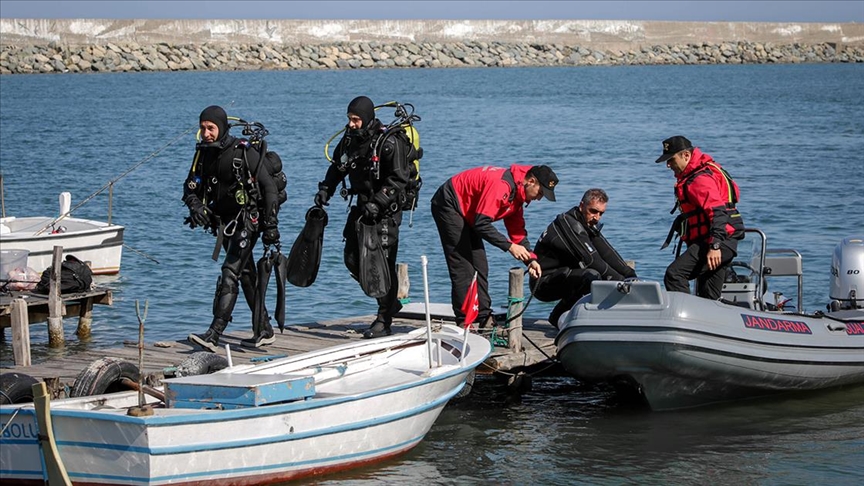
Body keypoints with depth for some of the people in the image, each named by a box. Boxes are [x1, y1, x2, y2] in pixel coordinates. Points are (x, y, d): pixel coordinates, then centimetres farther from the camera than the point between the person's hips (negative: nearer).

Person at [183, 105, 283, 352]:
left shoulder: (244, 152, -17)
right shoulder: (204, 153, 2)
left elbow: (270, 187, -14)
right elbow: (190, 187, 6)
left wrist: (271, 225, -18)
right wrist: (195, 205, -17)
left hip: (248, 219, -8)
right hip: (224, 222, 8)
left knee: (230, 273, -17)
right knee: (246, 275, 15)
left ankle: (213, 335, -26)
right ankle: (264, 331, 25)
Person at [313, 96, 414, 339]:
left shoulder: (390, 143, -17)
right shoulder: (350, 139, 6)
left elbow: (398, 179, -19)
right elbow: (337, 168, 20)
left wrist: (378, 203, -26)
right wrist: (325, 189, 4)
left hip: (386, 210, -8)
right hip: (363, 207, 8)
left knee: (383, 262, -9)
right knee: (352, 259, 6)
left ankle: (384, 321, 0)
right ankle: (389, 303, 24)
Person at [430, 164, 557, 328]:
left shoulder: (517, 192, 3)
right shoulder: (502, 185, -29)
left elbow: (518, 230, 9)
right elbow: (481, 223, -31)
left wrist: (530, 259, -4)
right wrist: (509, 246, -28)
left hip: (466, 213, 11)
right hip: (448, 205, -11)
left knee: (479, 265, 9)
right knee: (463, 266, -13)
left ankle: (485, 319, 13)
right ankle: (464, 322, -11)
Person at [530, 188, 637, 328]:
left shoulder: (589, 224, 9)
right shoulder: (569, 224, -20)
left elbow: (607, 253, 3)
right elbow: (591, 260, -25)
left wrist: (630, 274, -9)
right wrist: (620, 281, -23)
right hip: (543, 282, -10)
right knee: (592, 276, -30)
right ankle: (558, 316, -13)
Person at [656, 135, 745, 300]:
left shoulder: (701, 178, -15)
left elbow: (718, 212, -27)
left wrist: (715, 246, -33)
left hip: (720, 240, -11)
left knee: (674, 274, -23)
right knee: (709, 298, 13)